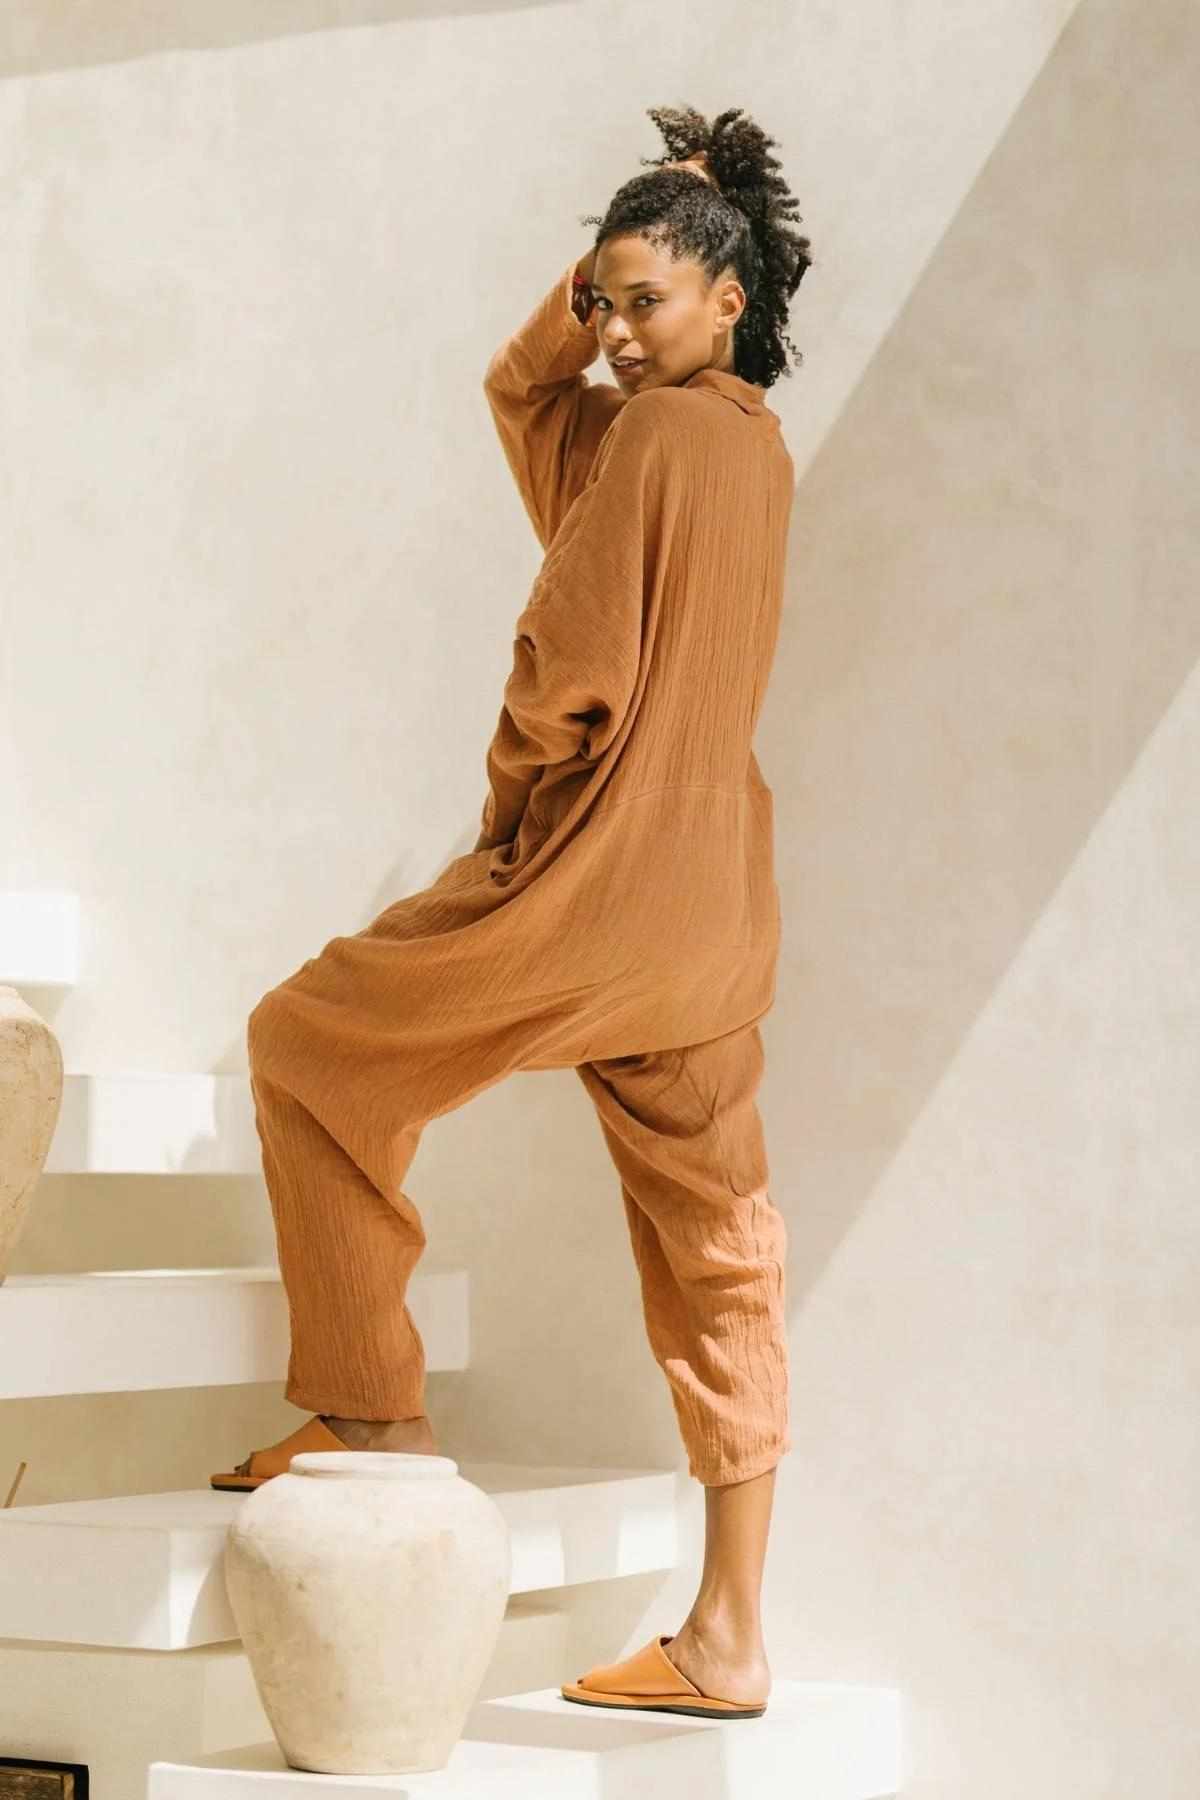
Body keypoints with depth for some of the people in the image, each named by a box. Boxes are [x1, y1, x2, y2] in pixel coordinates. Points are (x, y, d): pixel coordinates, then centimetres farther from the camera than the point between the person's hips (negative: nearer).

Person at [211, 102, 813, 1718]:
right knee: (716, 1253, 7)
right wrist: (602, 271, 11)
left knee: (305, 1042, 11)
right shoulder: (756, 446, 14)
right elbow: (518, 388, 24)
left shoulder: (657, 436, -14)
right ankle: (727, 1639, 11)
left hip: (592, 888, -9)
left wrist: (507, 797, 1)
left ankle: (372, 1399, 14)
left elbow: (569, 666, -17)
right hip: (711, 906, 9)